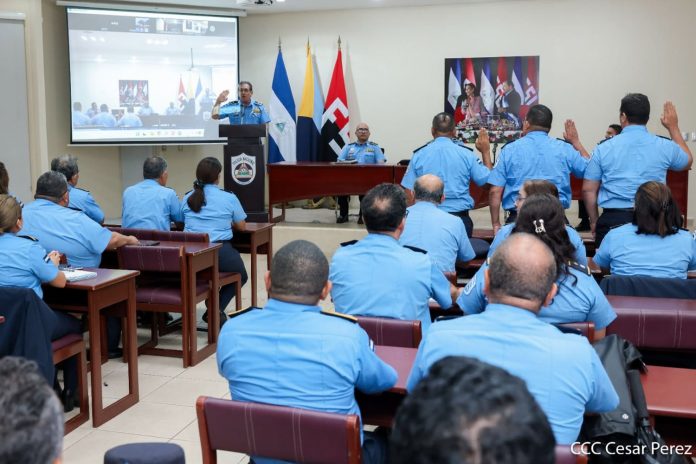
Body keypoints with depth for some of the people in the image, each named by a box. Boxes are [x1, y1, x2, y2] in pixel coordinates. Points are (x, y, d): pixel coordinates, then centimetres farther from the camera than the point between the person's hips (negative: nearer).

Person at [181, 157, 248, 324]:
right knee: (241, 275, 23)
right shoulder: (229, 198, 1)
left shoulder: (188, 198, 10)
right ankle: (217, 309, 3)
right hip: (219, 252, -4)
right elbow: (241, 226, 11)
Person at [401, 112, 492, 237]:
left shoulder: (419, 155, -1)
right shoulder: (466, 154, -2)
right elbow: (487, 180, 6)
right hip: (459, 217, 0)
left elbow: (410, 192, 0)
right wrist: (485, 152, 18)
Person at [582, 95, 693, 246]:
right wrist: (673, 127, 33)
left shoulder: (603, 149, 0)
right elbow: (687, 161, 26)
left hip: (613, 219, -1)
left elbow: (588, 189, 2)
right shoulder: (665, 147, 3)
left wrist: (594, 221, 14)